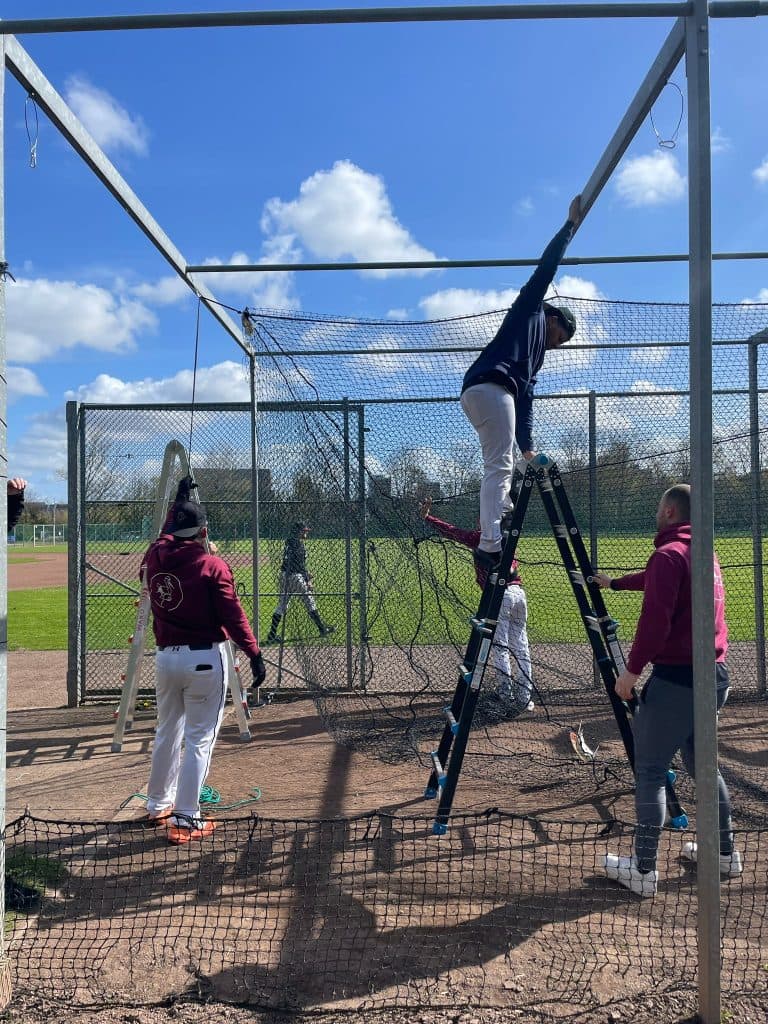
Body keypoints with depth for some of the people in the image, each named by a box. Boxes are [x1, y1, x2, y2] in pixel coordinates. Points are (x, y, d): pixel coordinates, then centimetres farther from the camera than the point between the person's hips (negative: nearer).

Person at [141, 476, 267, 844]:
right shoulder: (212, 566, -13)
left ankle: (158, 805, 35)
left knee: (167, 731, 21)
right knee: (199, 739, 2)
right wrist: (255, 655, -11)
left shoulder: (154, 557, 0)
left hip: (165, 657, 6)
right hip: (205, 660, -6)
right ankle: (185, 820, 6)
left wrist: (180, 498, 34)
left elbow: (168, 535, 24)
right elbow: (233, 617, -15)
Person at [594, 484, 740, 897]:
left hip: (677, 678, -9)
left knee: (649, 770, -2)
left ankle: (643, 870, 2)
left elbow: (655, 618, -21)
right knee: (700, 762, 22)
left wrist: (632, 669, -14)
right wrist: (614, 583, 46)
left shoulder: (669, 554, -12)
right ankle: (725, 853, 31)